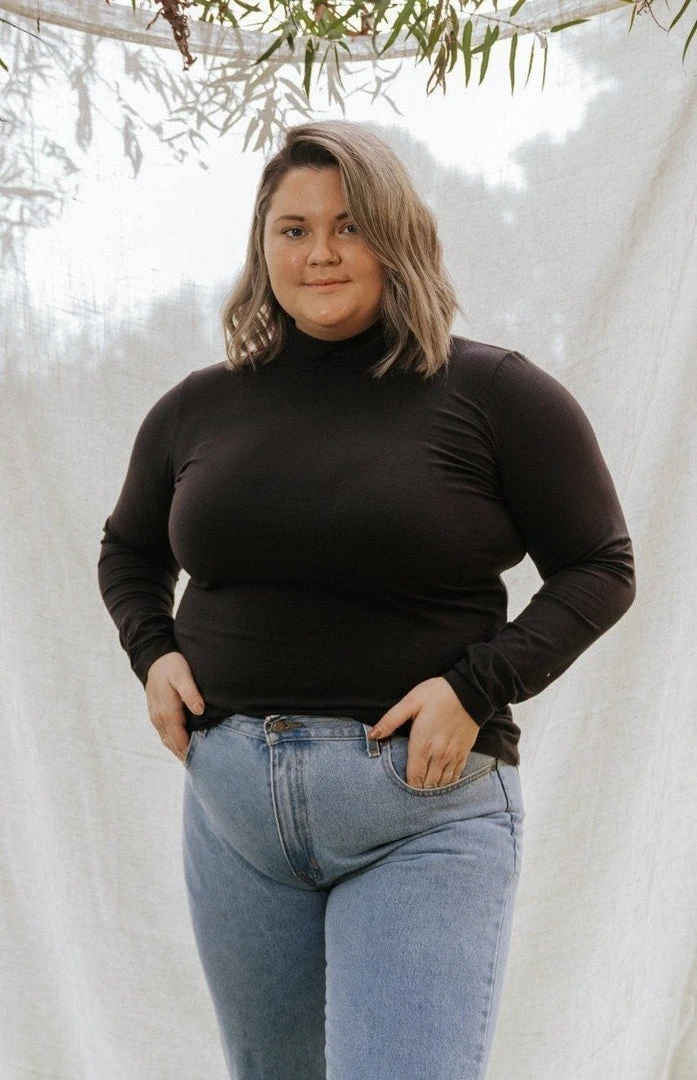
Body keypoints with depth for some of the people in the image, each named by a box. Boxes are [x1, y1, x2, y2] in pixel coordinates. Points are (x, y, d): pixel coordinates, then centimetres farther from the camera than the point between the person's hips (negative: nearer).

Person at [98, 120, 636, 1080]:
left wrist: (476, 687, -14)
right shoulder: (197, 409, 7)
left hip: (426, 804, -4)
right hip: (232, 800, 5)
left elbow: (600, 567, -2)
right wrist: (152, 650, 5)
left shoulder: (492, 394, -5)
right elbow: (128, 550, 24)